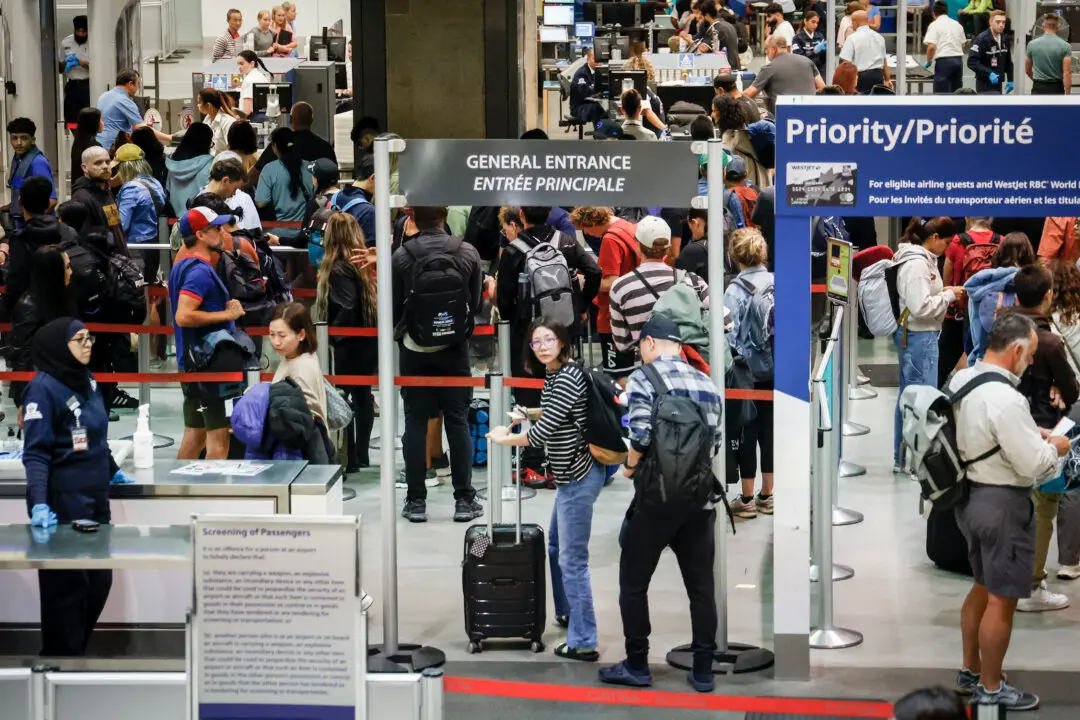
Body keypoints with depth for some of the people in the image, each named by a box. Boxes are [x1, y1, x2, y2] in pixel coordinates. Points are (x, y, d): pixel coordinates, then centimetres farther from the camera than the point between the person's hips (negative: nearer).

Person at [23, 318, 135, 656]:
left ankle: (75, 652, 24)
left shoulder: (86, 381, 11)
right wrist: (38, 504, -31)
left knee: (99, 582, 10)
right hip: (63, 504, -8)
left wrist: (112, 471, 35)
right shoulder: (43, 388, -14)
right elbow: (36, 452, -21)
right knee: (66, 586, -2)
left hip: (95, 500, 8)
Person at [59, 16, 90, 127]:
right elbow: (59, 67, 16)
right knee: (70, 118, 1)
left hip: (88, 85, -3)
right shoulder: (65, 43, 8)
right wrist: (66, 63, -7)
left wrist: (80, 62, -19)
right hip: (71, 86, 3)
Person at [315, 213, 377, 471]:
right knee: (363, 395, 15)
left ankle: (349, 458, 1)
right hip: (368, 341, 8)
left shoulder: (339, 268, -17)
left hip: (348, 344, -8)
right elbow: (373, 300, 10)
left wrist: (331, 334, -13)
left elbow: (347, 308, -23)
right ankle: (361, 455, 23)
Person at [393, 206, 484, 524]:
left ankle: (416, 501, 7)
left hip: (415, 351, -1)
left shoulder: (401, 257, -11)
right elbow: (476, 301, 5)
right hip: (454, 349, 1)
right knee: (458, 422, 7)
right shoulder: (467, 253, -6)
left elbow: (393, 306, -3)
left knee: (415, 424, 5)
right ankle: (464, 500, 9)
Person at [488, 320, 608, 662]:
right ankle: (568, 612, 42)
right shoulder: (553, 373, 10)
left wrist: (504, 438, -5)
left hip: (579, 477, -11)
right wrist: (527, 413, 12)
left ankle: (583, 643, -6)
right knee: (557, 545, 25)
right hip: (572, 475, 11)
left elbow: (543, 433, -19)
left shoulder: (567, 378, -20)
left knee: (572, 559, -8)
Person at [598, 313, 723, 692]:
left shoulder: (644, 377, -5)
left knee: (633, 581, 8)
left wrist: (630, 466, 1)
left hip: (658, 495, -5)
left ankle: (637, 666, 11)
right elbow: (717, 439, 9)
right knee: (701, 584, 10)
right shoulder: (706, 383, 11)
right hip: (701, 496, 5)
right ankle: (703, 671, 12)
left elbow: (641, 434, -16)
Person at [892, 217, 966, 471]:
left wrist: (945, 292, 7)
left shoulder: (923, 259, 11)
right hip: (919, 336, -11)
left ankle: (902, 458, 24)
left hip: (914, 335, 11)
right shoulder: (917, 264, -20)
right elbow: (921, 307, -25)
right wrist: (949, 295, -14)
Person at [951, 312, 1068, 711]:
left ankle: (969, 672, 37)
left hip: (970, 496, 9)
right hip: (1002, 504, -9)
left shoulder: (961, 380, 0)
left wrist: (1031, 434, 10)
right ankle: (990, 688, 17)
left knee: (983, 587, 24)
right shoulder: (1004, 398, -28)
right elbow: (1033, 464, -23)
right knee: (1002, 600, 5)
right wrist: (1056, 447, -3)